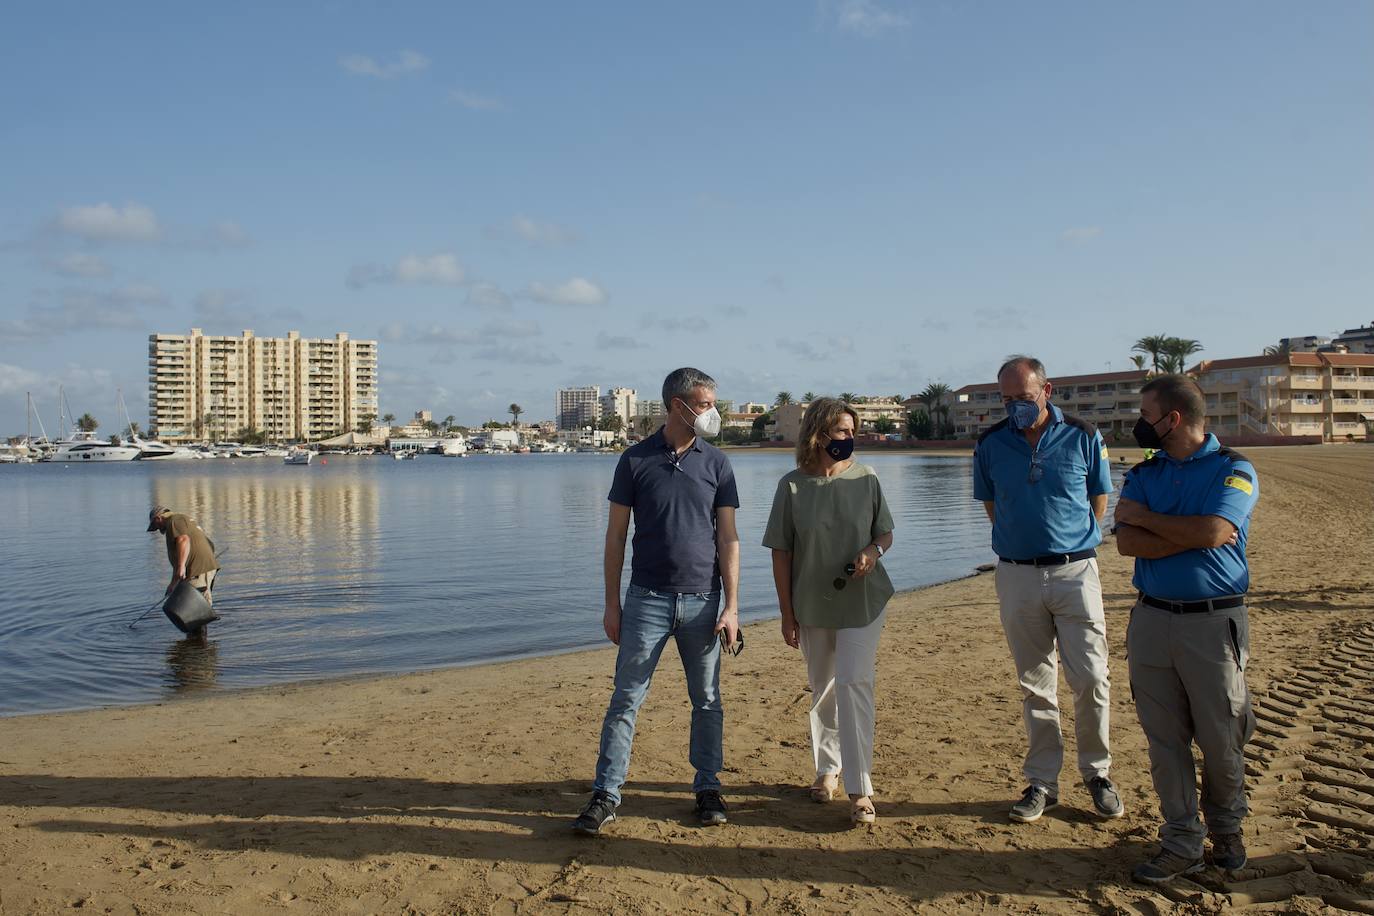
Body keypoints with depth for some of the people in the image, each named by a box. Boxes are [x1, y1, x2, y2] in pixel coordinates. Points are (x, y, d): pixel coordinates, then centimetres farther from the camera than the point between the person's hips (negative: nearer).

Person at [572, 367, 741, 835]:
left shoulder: (716, 463, 3)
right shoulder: (636, 459, -1)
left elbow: (728, 538, 2)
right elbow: (615, 535, 3)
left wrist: (731, 606, -5)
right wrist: (611, 604, 0)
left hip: (703, 599, 2)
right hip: (647, 598, -1)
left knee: (707, 700, 9)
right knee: (625, 698, 0)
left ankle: (708, 788, 23)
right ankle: (606, 795, 8)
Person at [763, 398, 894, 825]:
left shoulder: (865, 478, -3)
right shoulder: (793, 485, -6)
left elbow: (885, 533, 8)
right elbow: (781, 553, -3)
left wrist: (874, 551, -16)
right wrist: (787, 614, -4)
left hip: (863, 602, -1)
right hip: (813, 606, 1)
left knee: (854, 683, -11)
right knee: (822, 690, 15)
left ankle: (860, 790, -5)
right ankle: (827, 769, 35)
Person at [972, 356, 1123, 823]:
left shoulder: (1083, 437, -1)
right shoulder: (991, 443, 3)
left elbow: (1099, 500, 10)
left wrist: (1070, 541, 10)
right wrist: (1025, 539, 11)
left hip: (1075, 570, -1)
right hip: (1017, 575, 2)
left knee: (1091, 679, -3)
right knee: (1035, 685, 9)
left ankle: (1097, 773, 18)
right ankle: (1042, 781, 19)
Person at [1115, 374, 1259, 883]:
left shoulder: (1233, 470, -2)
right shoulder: (1143, 475, 10)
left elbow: (1213, 530, -19)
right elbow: (1127, 542, -4)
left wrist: (1146, 517, -8)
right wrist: (1194, 536, -13)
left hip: (1214, 621, -4)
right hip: (1151, 619, 4)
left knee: (1220, 740, 6)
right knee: (1165, 741, 6)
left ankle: (1226, 828, 30)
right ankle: (1181, 845, 16)